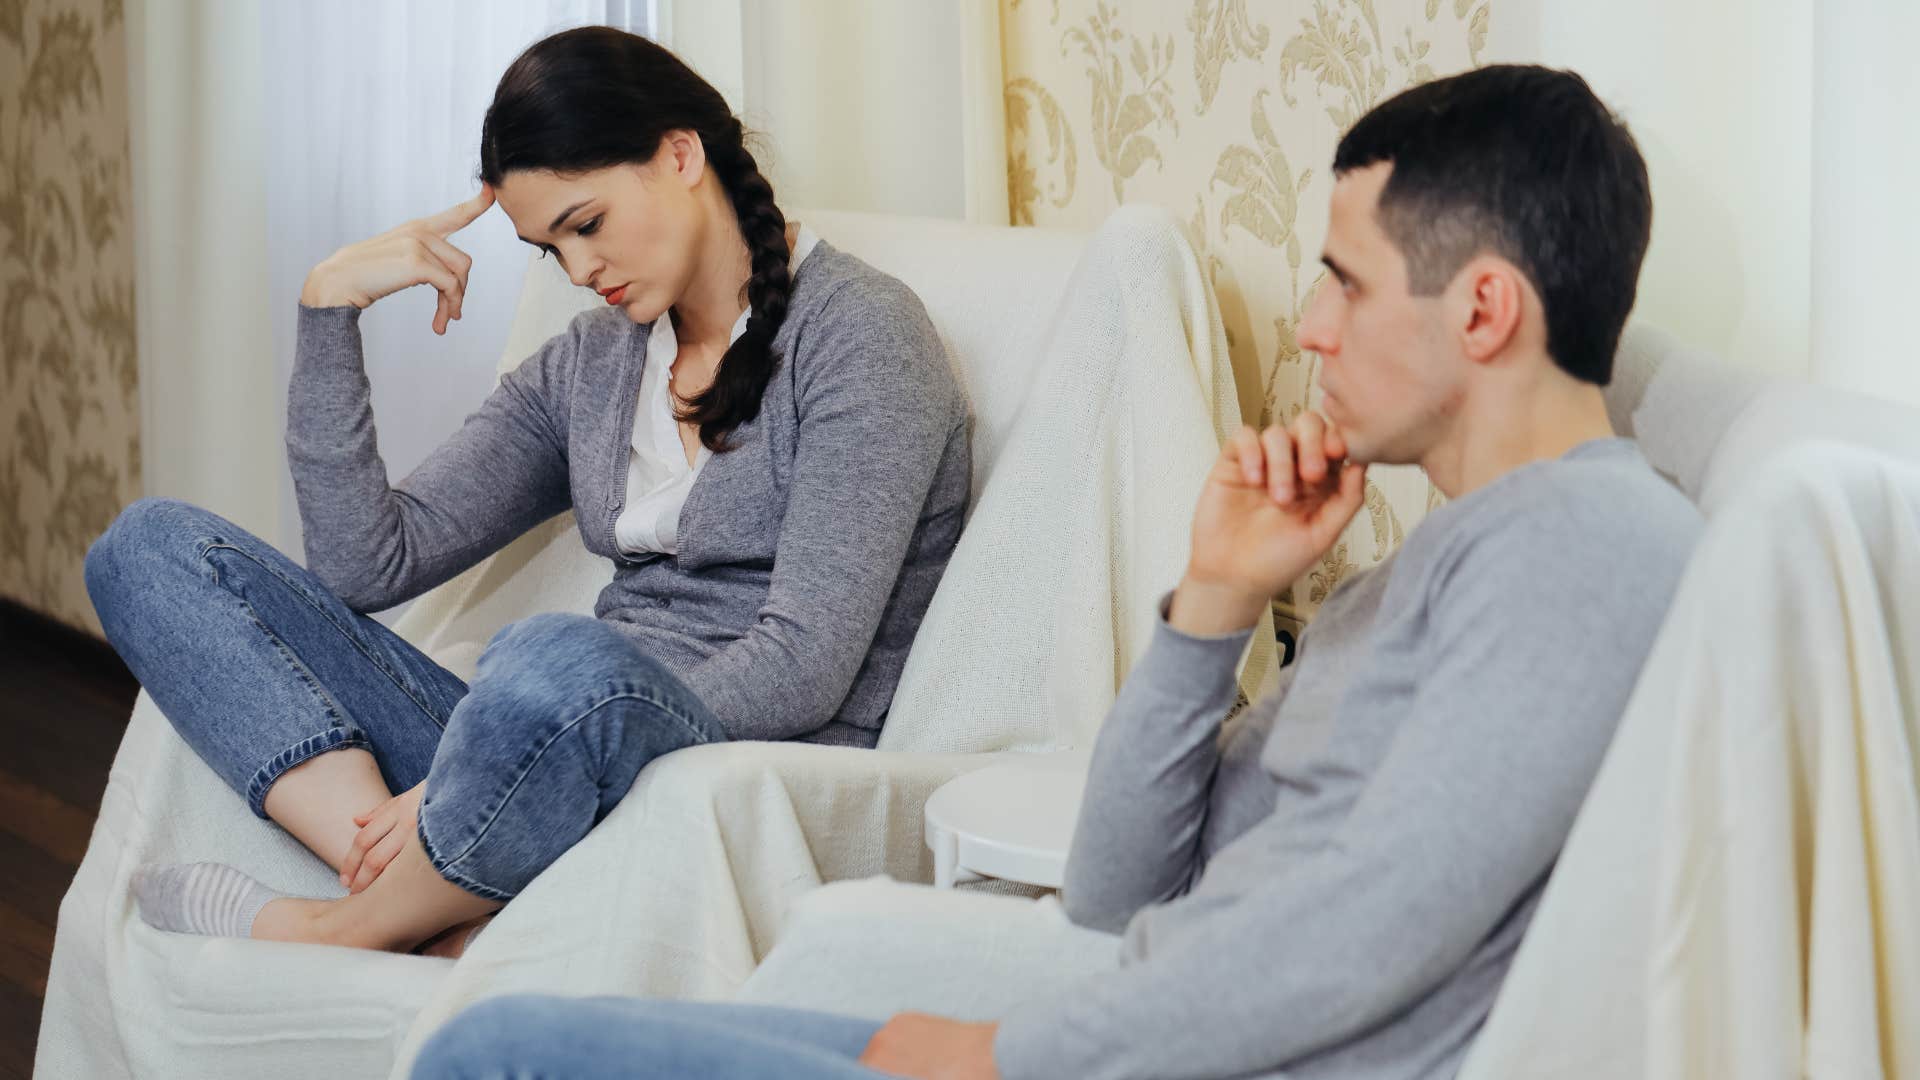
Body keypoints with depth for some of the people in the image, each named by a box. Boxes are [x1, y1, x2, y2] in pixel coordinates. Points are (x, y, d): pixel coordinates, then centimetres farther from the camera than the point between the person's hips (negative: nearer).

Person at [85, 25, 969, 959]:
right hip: (569, 751, 7)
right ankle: (445, 916, -22)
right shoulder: (587, 365, 17)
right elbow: (367, 564, 11)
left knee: (565, 663, -43)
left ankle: (339, 931, -12)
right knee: (153, 548, 0)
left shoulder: (859, 332, -5)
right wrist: (328, 310, 2)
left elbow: (802, 669, -16)